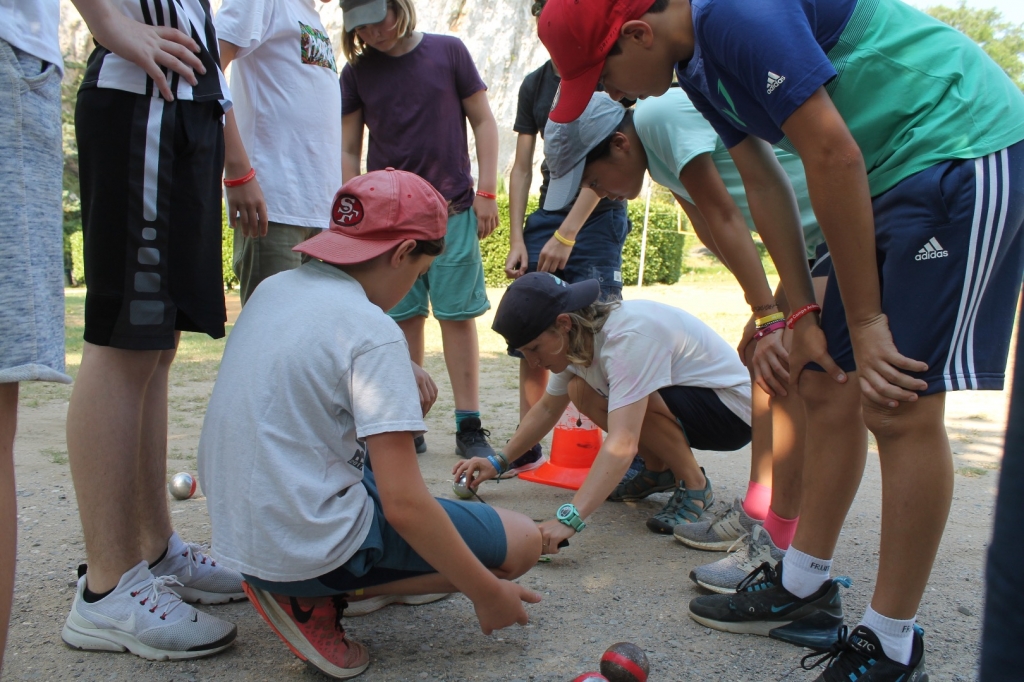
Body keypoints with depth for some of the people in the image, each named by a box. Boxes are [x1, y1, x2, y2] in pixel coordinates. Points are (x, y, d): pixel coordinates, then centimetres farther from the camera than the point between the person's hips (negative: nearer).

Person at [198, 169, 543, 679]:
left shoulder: (273, 288, 5)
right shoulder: (373, 334, -19)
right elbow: (404, 504, -22)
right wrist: (485, 593, -9)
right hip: (306, 549, -9)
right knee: (523, 540, 0)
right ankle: (313, 599, -4)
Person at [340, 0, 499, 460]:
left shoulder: (448, 51, 4)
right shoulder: (357, 73, 7)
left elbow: (483, 121, 5)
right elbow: (348, 150, 10)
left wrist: (486, 192, -2)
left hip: (453, 211, -1)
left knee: (459, 316, -2)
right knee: (403, 319, 2)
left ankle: (469, 427, 3)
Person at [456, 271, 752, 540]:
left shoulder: (628, 337, -33)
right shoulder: (578, 338, -6)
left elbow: (622, 445, -41)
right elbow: (548, 409, 8)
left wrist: (569, 519, -48)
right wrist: (498, 462, 0)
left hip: (733, 411, -8)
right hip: (679, 398, 8)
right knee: (580, 391, -6)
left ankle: (694, 486, -9)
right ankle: (658, 470, 10)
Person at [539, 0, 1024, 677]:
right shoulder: (699, 64, 9)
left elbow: (834, 157, -23)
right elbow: (765, 184, 9)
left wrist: (864, 319, -17)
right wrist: (805, 312, 5)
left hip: (968, 150, -9)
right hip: (892, 173, 10)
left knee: (900, 408, -11)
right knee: (828, 386, 8)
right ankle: (803, 584, 21)